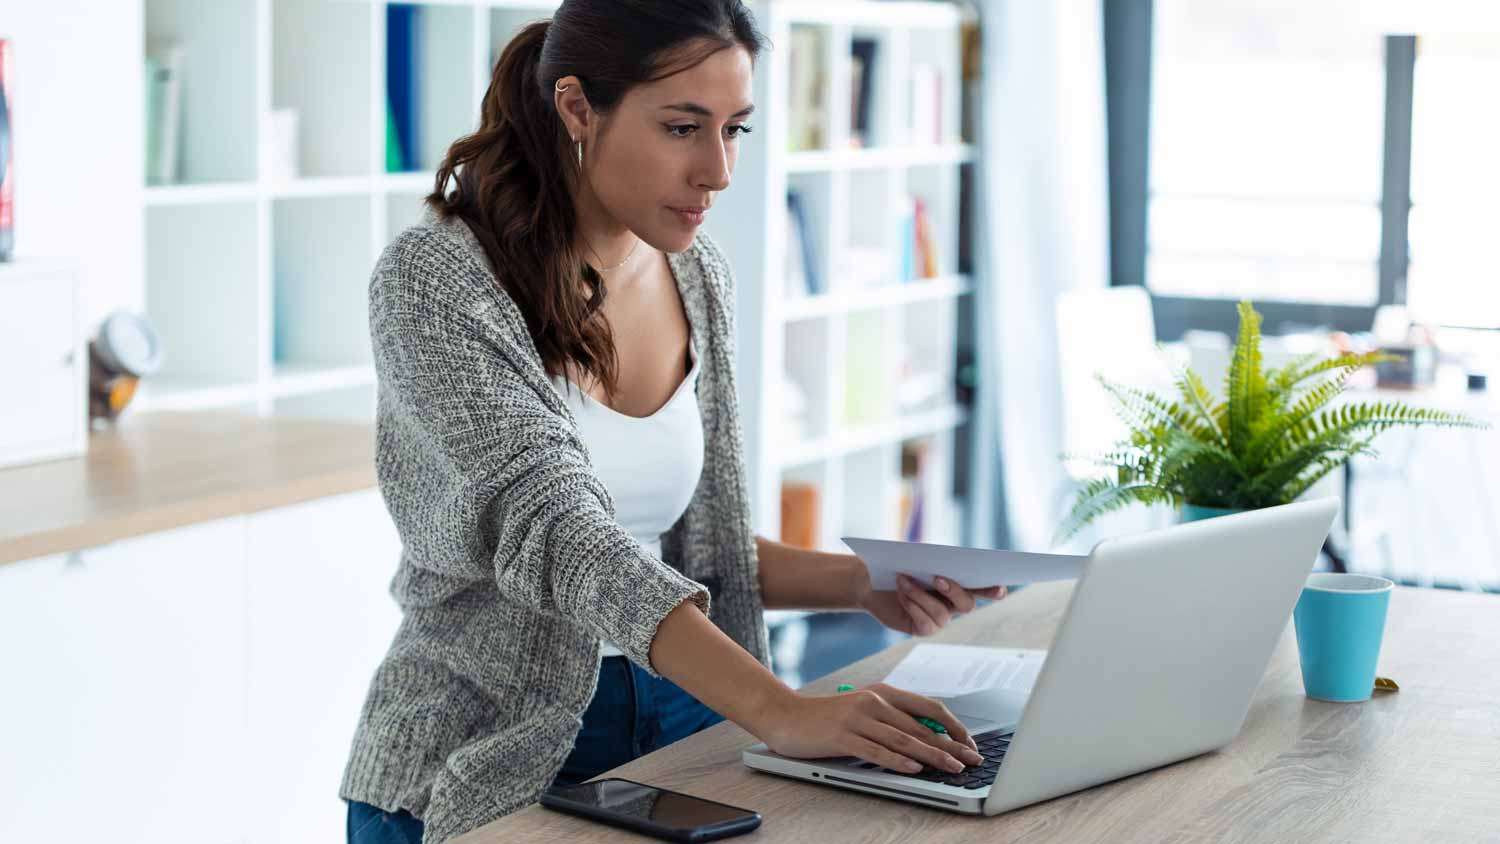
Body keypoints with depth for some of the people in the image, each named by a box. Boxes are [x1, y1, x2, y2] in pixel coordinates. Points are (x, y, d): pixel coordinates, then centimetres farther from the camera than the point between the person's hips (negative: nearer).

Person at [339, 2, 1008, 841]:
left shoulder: (700, 276, 6)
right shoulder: (434, 283, -15)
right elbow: (556, 533, -26)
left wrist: (860, 582, -3)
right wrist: (780, 711, -36)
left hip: (675, 716, 6)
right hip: (494, 763, -6)